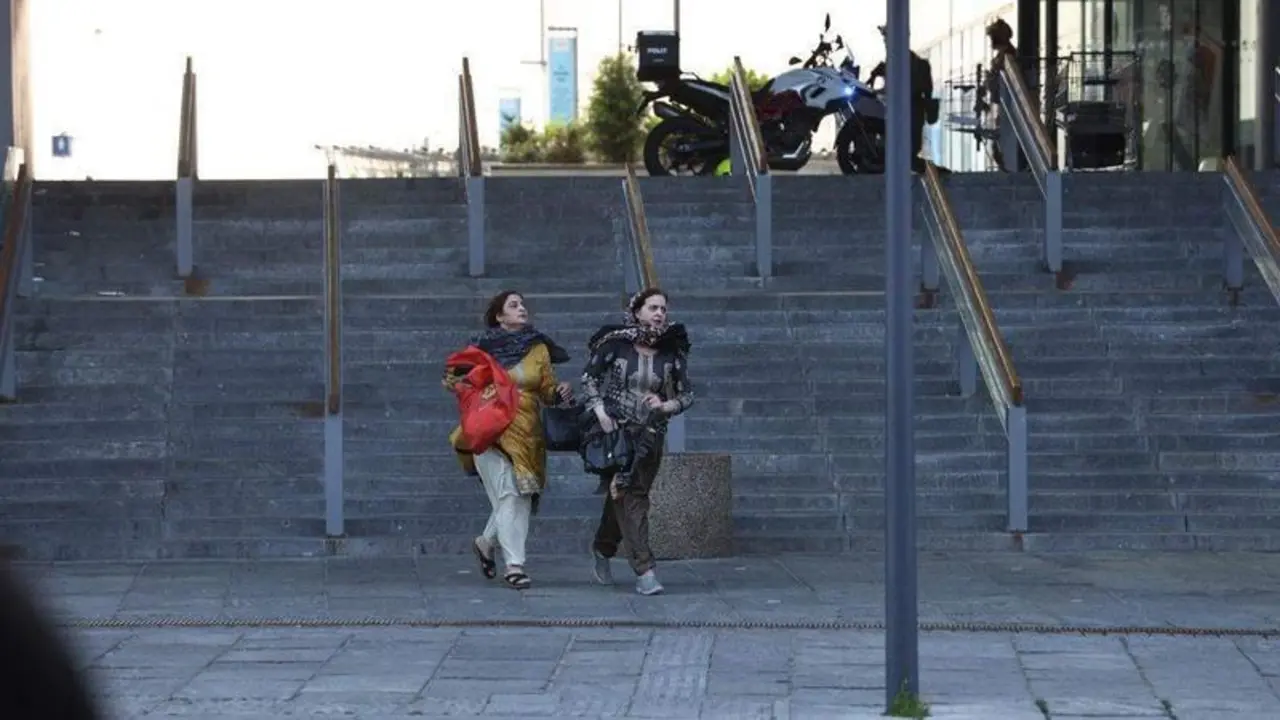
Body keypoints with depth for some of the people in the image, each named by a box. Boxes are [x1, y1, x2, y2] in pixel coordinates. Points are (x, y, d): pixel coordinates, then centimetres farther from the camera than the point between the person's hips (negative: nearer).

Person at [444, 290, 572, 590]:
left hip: (525, 433, 4)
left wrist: (561, 392, -9)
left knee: (521, 497, 5)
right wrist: (453, 383, -14)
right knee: (507, 494, -13)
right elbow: (466, 383, 7)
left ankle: (486, 543, 31)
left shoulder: (539, 349, 12)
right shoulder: (483, 346, 4)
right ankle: (514, 564, -13)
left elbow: (547, 391, 12)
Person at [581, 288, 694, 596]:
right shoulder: (615, 344, -4)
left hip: (650, 435, 3)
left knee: (624, 496, 11)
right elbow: (589, 377, 4)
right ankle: (644, 570, -17)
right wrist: (600, 411, -9)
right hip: (615, 429, -3)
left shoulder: (672, 352, 2)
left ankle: (602, 550, 37)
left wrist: (665, 406, -14)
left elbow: (687, 395, 6)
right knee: (628, 495, -13)